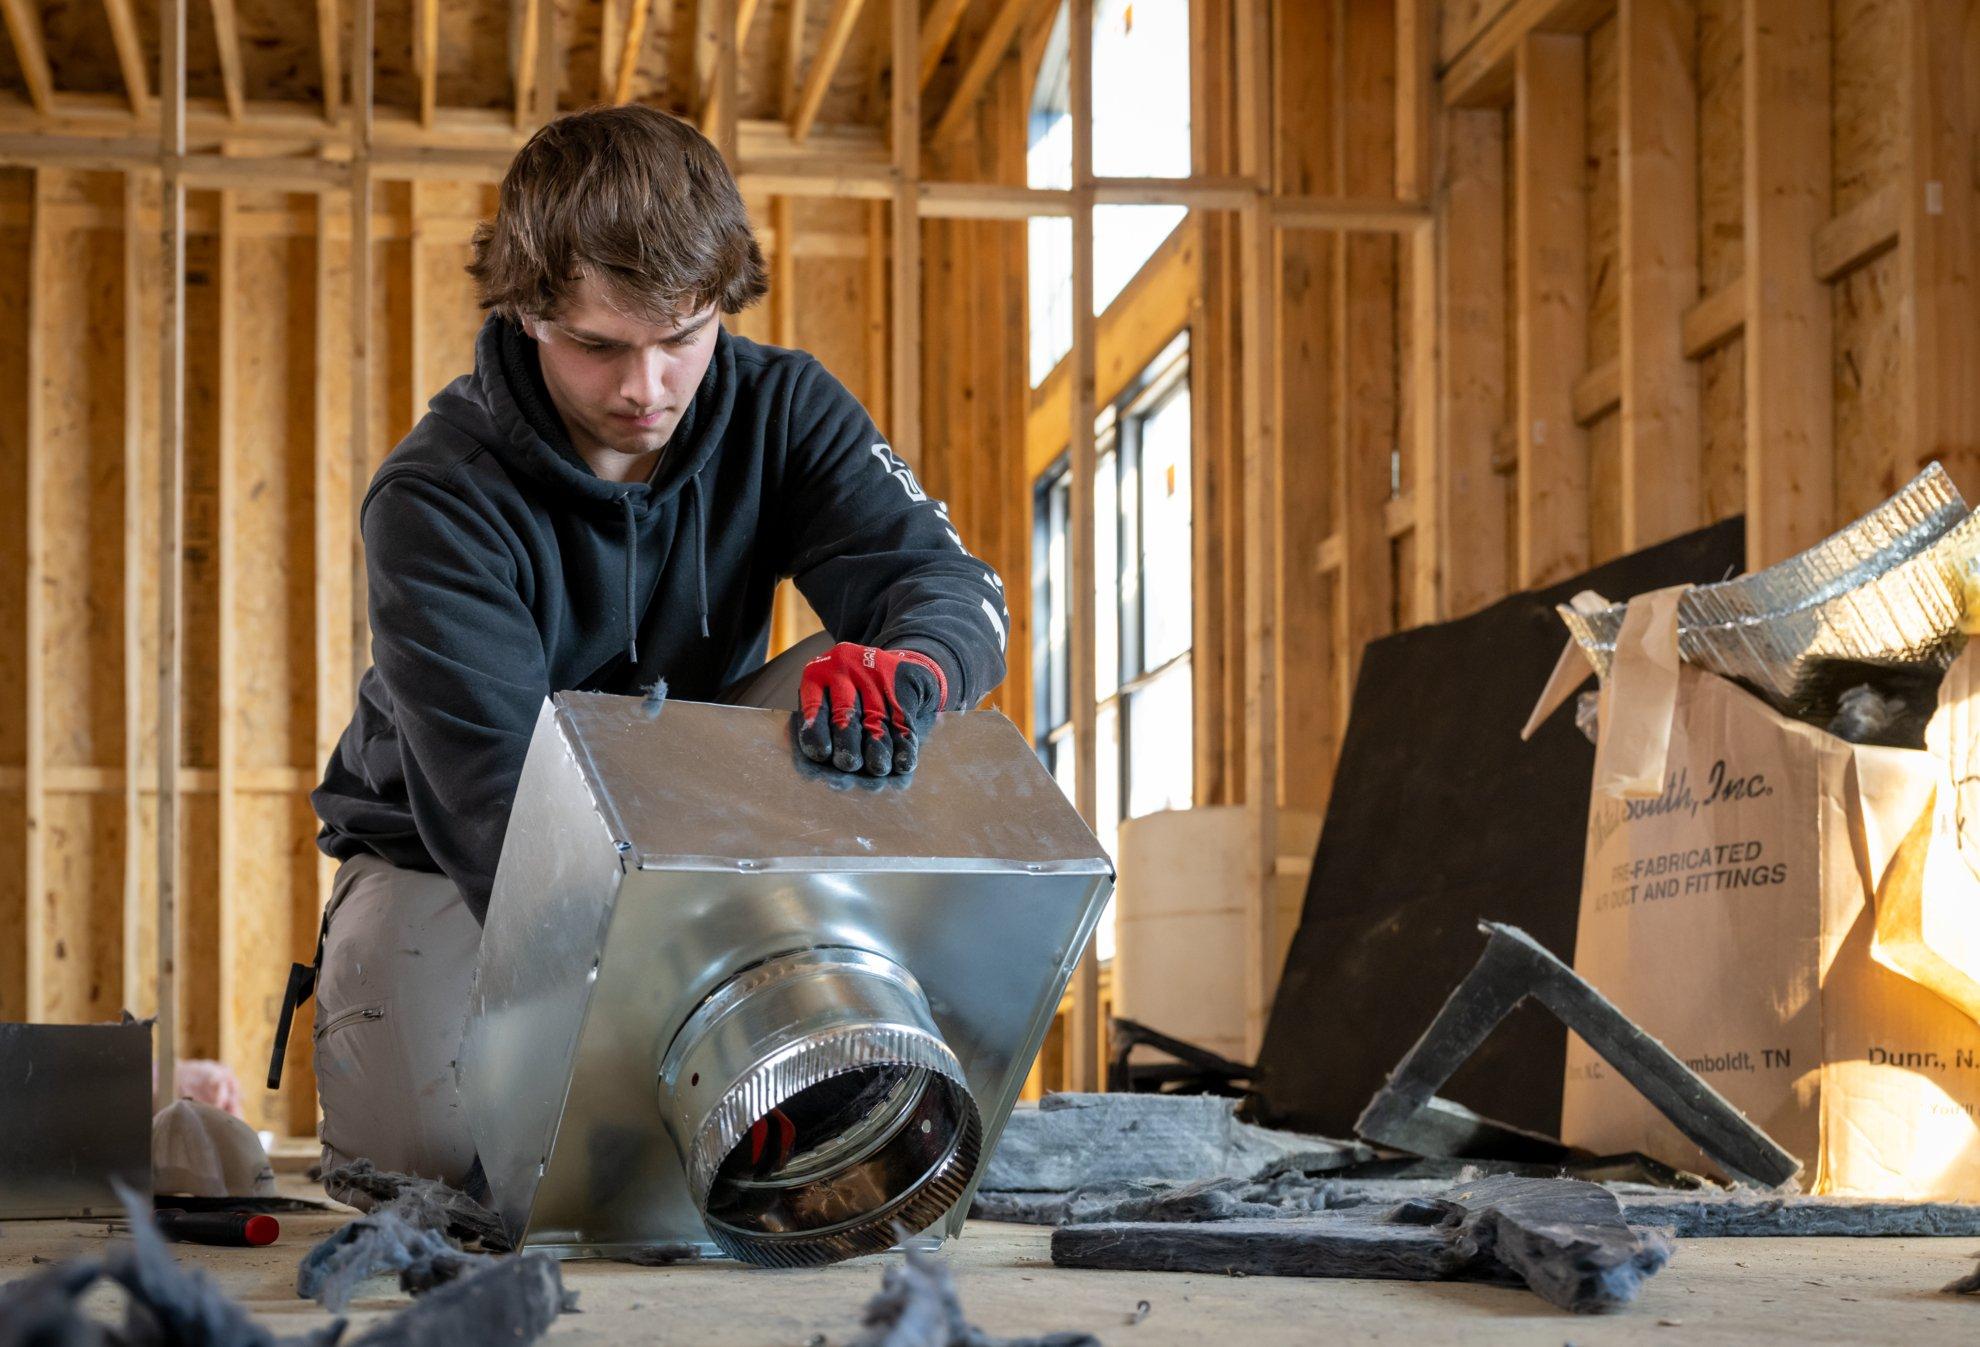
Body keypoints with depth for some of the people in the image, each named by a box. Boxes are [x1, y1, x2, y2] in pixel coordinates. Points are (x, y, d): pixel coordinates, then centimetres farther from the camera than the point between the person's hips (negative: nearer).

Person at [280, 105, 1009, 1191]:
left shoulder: (783, 411, -11)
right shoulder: (437, 500, -25)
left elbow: (948, 584, -24)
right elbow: (495, 800, -34)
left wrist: (906, 667, -52)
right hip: (448, 863, -3)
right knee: (428, 1144, -24)